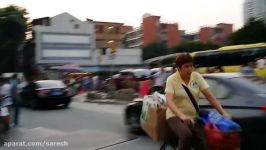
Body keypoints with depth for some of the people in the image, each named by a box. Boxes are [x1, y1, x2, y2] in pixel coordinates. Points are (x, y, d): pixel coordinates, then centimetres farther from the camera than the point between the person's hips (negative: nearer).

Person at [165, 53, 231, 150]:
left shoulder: (197, 77, 0)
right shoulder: (171, 80, -10)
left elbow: (210, 96, -1)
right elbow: (169, 101, -22)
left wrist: (223, 113, -10)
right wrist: (182, 116, -38)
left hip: (193, 117, 4)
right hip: (175, 116, -4)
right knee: (186, 135, -34)